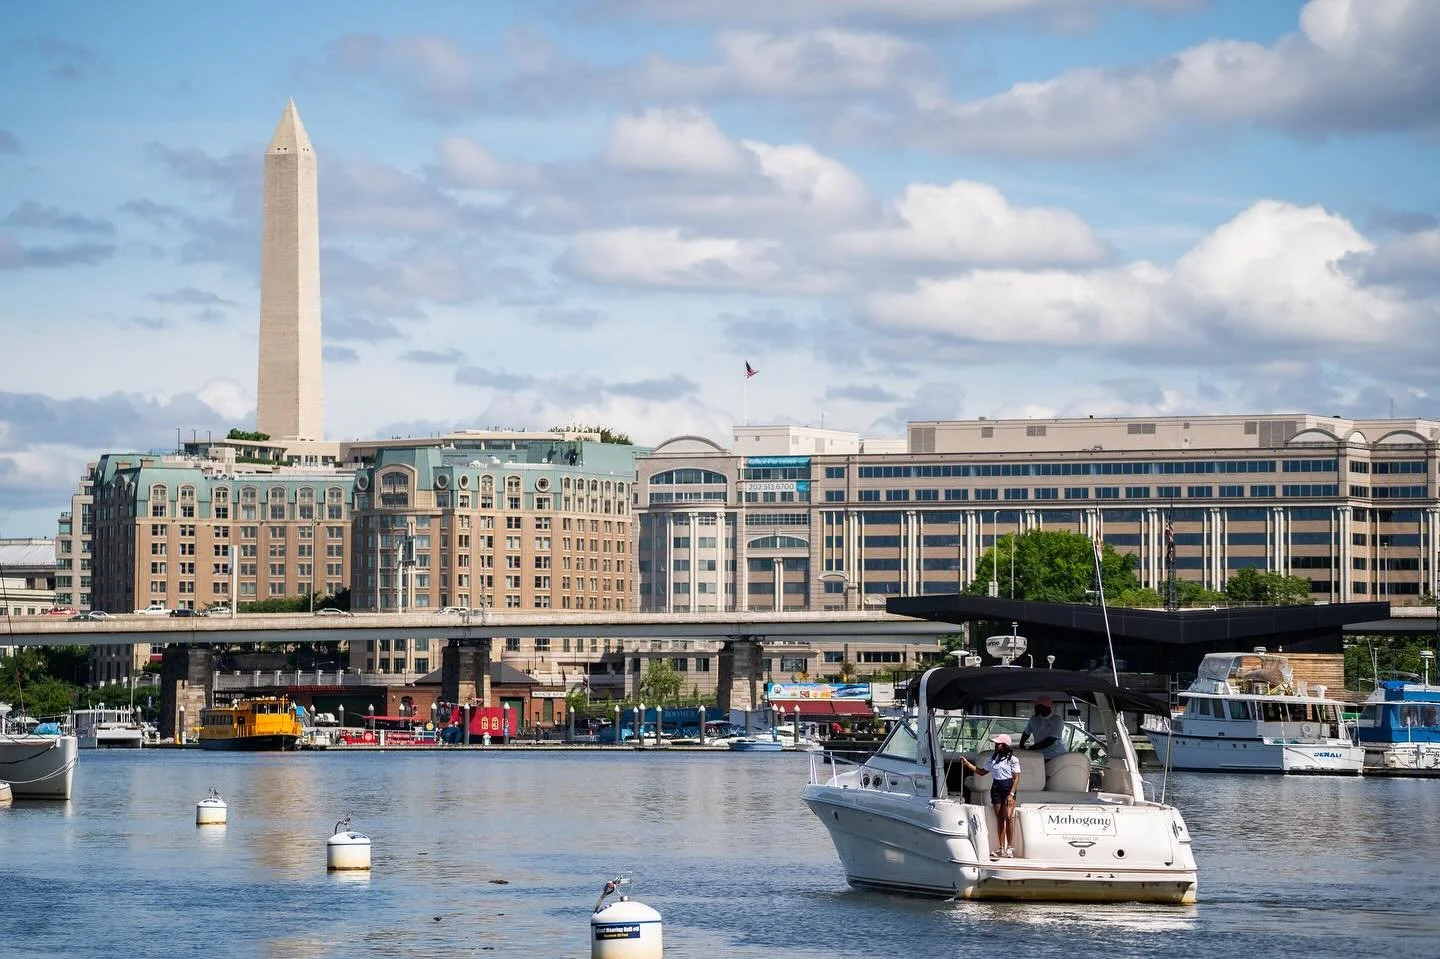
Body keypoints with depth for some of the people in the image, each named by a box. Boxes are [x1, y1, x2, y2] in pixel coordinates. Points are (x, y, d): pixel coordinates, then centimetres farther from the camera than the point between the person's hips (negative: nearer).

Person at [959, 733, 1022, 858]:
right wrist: (967, 763, 9)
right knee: (999, 819, 5)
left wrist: (1011, 794, -15)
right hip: (996, 788, 5)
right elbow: (981, 771, 19)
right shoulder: (993, 758, 13)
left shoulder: (1012, 759, -3)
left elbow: (1016, 778, -6)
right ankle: (1001, 848, 7)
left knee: (1008, 817, -13)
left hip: (1008, 787, -5)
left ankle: (1009, 847, -7)